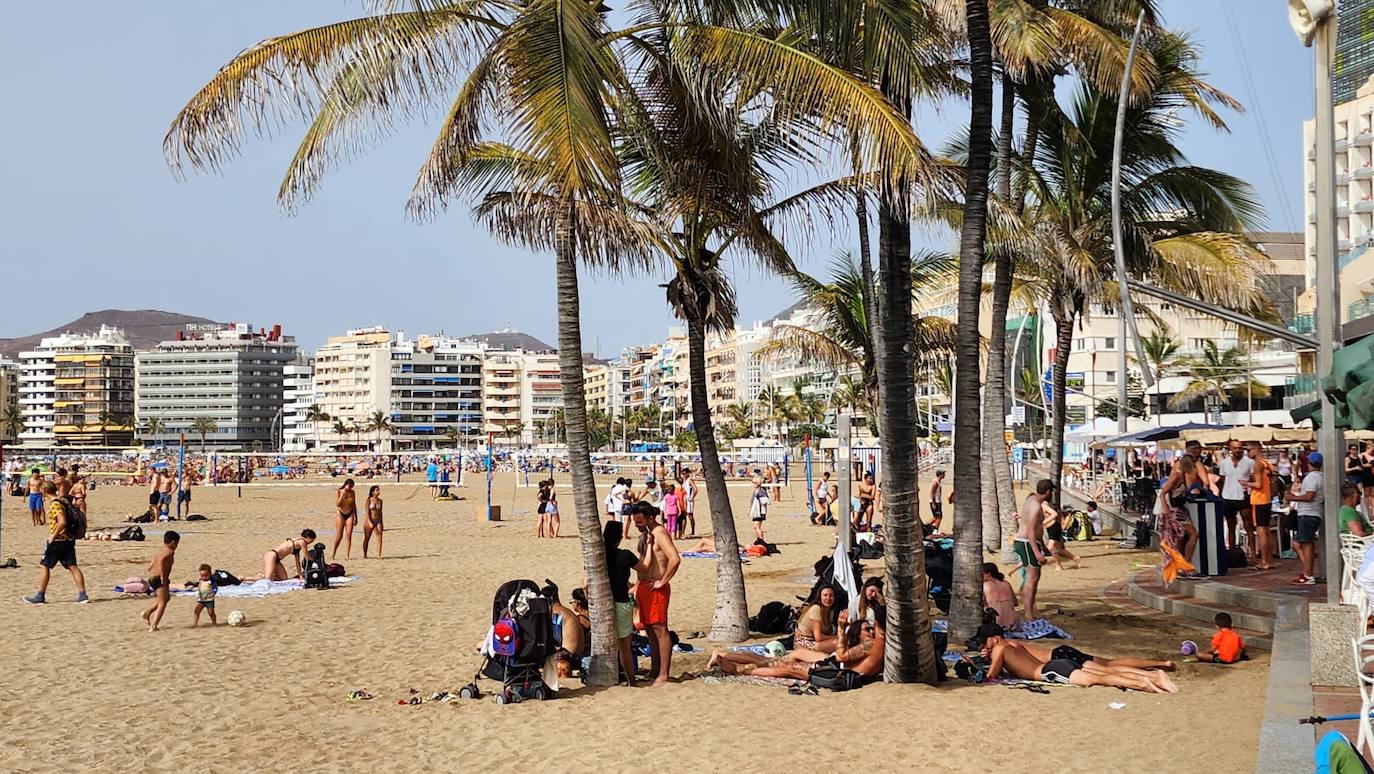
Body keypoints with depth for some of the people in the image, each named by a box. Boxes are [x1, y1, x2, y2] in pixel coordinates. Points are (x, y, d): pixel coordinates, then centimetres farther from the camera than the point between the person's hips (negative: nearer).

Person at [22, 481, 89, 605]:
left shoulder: (55, 504, -16)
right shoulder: (62, 501, 13)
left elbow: (62, 522, -27)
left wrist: (53, 535, -18)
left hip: (57, 540, -9)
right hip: (69, 539, 9)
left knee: (44, 566, 4)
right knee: (72, 566, 5)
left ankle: (40, 595, 9)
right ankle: (82, 594, 0)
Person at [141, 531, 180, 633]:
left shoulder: (159, 551, 20)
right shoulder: (170, 551, -7)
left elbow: (149, 567, 19)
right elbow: (161, 561, -28)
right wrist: (163, 577, -25)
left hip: (151, 579, 9)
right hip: (159, 579, -9)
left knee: (167, 597, 25)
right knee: (162, 603, -4)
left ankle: (146, 613, 15)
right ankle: (153, 626, -13)